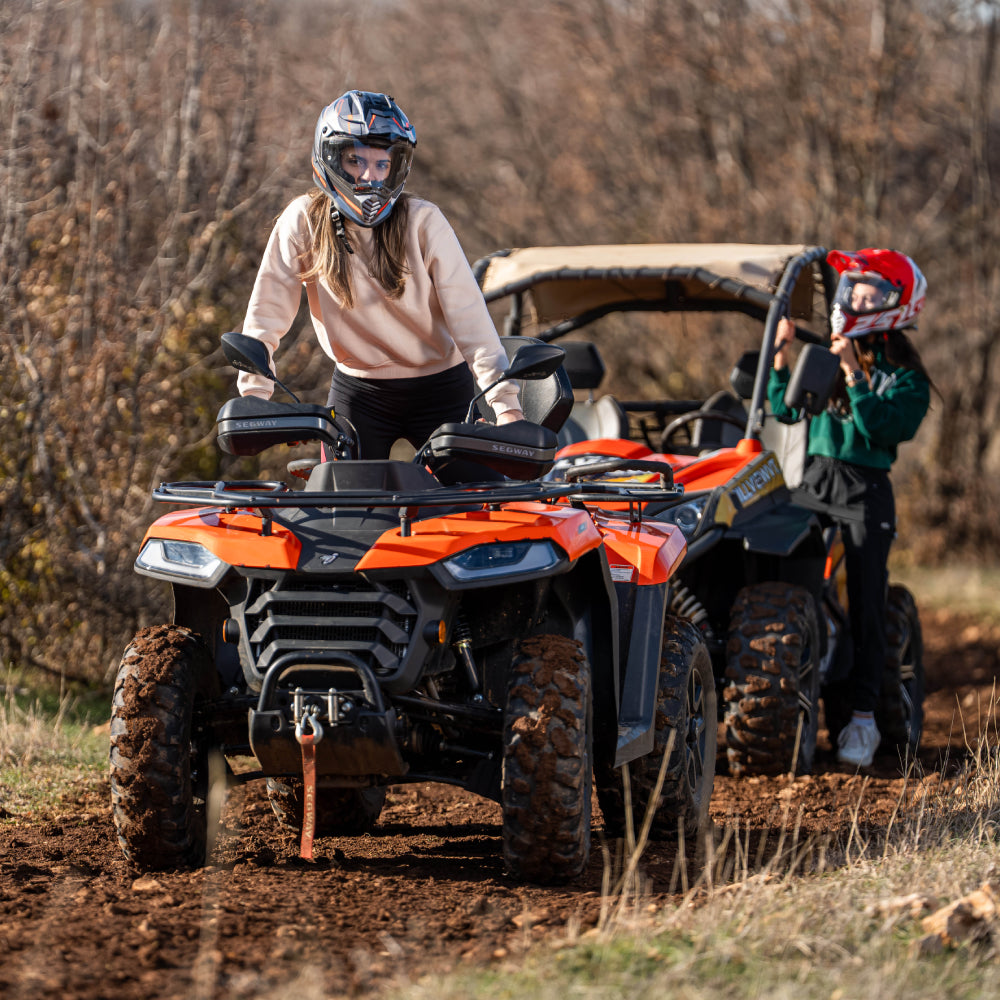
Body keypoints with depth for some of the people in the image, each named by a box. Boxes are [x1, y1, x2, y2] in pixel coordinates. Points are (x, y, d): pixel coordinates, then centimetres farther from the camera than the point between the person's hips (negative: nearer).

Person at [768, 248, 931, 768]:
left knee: (864, 603, -5)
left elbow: (878, 428, -14)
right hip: (813, 480, 4)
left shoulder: (905, 378, 1)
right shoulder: (827, 357, 14)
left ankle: (863, 717, -3)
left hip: (866, 490, -4)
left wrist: (853, 374, -18)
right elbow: (785, 411, 14)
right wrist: (781, 354, 7)